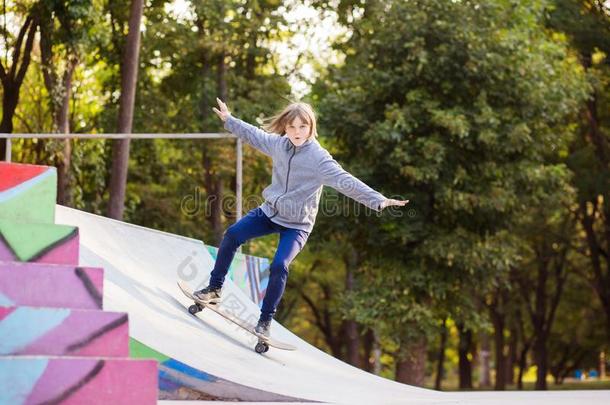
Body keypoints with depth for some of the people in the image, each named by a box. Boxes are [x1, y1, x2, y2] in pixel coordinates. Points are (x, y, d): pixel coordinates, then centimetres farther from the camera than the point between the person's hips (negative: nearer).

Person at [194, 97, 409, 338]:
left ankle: (265, 320, -6)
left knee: (279, 266, -21)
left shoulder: (319, 158, -23)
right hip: (269, 212, 5)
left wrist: (378, 201, -42)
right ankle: (214, 289, 8)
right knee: (232, 235, -8)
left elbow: (346, 182, -31)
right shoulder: (279, 144, -6)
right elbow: (255, 135, 14)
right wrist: (229, 120, 27)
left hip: (297, 224, -5)